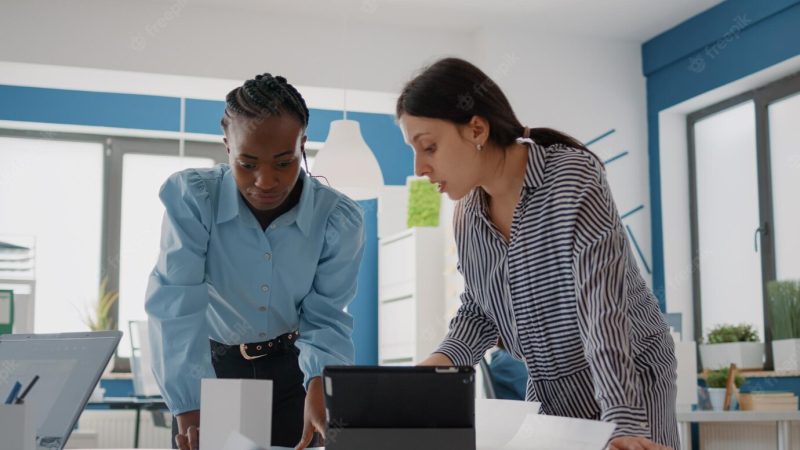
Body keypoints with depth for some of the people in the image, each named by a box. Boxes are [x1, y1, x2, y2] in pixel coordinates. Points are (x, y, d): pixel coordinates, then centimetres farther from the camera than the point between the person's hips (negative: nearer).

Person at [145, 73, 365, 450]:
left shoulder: (339, 220, -17)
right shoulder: (191, 198, -23)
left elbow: (325, 318, -17)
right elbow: (176, 306, -31)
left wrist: (319, 385, -38)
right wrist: (190, 409, -43)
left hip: (292, 364, 1)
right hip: (213, 362, -1)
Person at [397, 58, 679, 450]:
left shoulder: (573, 178, -23)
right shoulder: (467, 214, -3)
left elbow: (603, 310, -30)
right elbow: (477, 311, 6)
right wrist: (438, 363, -14)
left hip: (626, 383, -5)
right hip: (547, 388, 6)